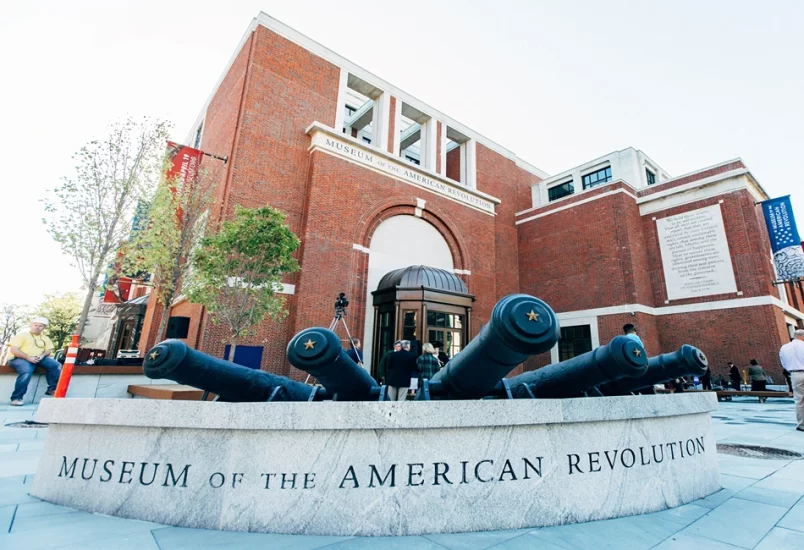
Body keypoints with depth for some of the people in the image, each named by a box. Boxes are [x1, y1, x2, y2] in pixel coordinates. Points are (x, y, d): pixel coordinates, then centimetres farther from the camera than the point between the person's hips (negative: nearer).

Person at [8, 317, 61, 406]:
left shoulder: (45, 337, 16)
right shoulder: (22, 334, -2)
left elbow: (49, 350, 13)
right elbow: (13, 349, -11)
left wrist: (43, 355, -11)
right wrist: (28, 357, -22)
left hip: (38, 358, 6)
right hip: (20, 358, -5)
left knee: (56, 365, -16)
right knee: (26, 372, -36)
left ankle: (52, 389, -8)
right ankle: (16, 398, -24)